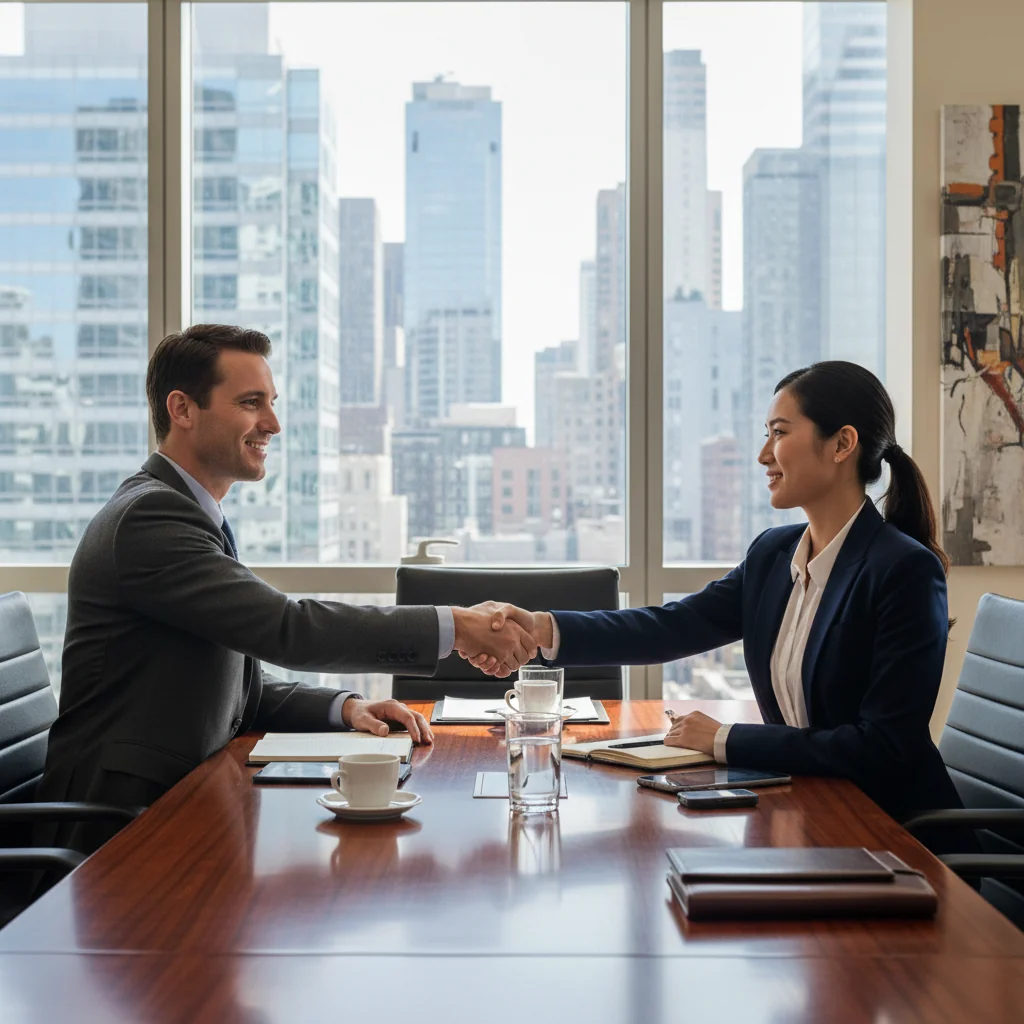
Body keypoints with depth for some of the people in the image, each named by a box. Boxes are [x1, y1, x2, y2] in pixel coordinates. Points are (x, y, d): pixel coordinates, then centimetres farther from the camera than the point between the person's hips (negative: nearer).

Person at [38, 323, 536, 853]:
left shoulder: (194, 518, 17)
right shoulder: (149, 516, -15)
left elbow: (243, 692, 17)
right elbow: (287, 629, -25)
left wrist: (347, 708, -1)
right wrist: (454, 627, -22)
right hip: (122, 824, -9)